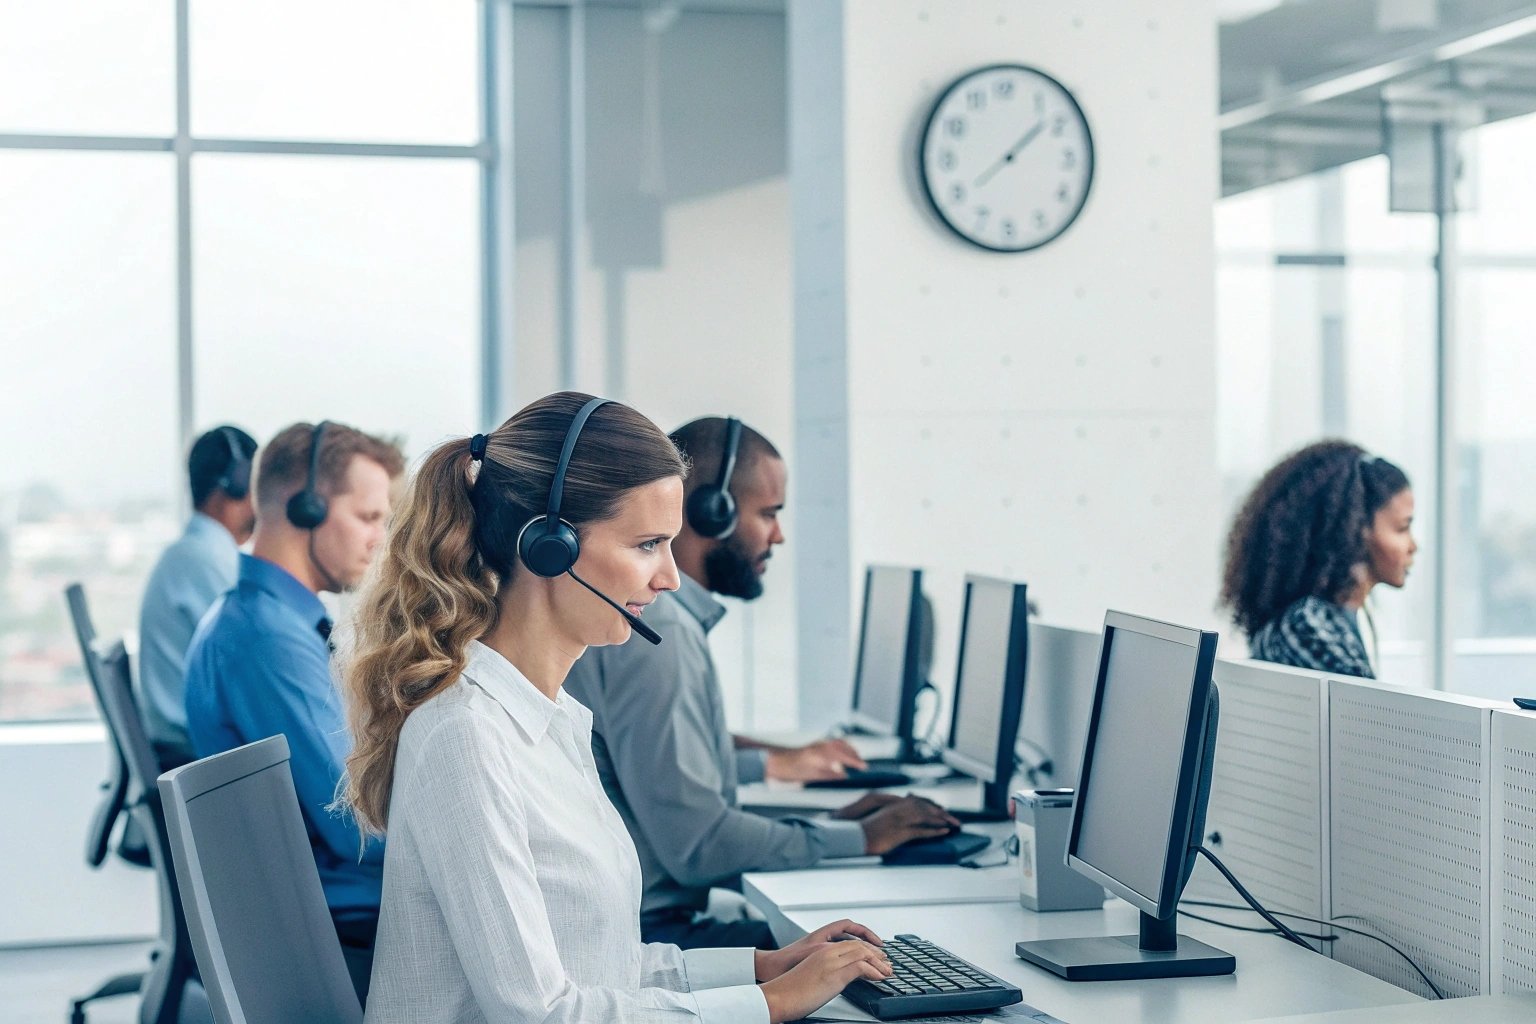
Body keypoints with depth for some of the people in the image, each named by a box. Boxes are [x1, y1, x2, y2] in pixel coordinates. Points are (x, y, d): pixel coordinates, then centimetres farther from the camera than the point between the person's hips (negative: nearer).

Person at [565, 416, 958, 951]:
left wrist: (767, 763, 40)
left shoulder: (656, 611, 15)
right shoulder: (659, 631, -18)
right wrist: (859, 838, -12)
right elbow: (697, 843, -23)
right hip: (647, 931, -10)